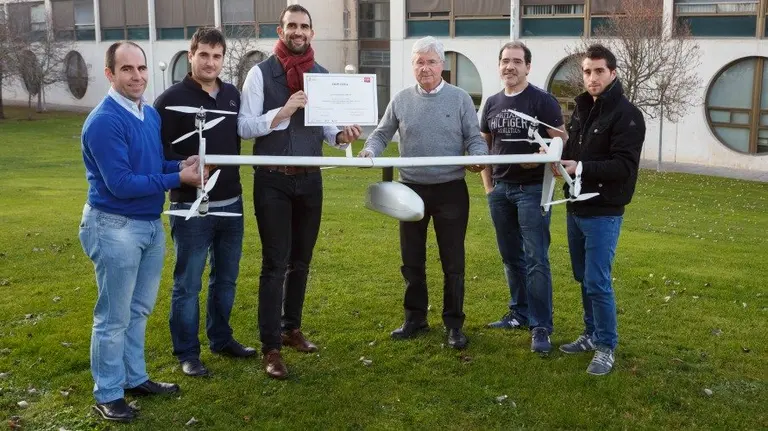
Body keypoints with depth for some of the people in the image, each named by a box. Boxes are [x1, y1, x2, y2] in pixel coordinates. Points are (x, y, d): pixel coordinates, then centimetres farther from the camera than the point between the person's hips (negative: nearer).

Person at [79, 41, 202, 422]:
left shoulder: (151, 113, 6)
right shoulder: (103, 121, -19)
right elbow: (120, 183, -23)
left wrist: (182, 164, -3)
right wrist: (178, 179, -18)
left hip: (151, 223, 8)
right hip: (115, 227, -8)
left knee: (140, 310, 18)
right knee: (114, 316, 3)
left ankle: (135, 378, 32)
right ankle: (108, 395, 16)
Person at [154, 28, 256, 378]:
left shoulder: (233, 95, 8)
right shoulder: (172, 99, -9)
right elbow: (157, 150, -13)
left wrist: (234, 174, 9)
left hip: (231, 203, 6)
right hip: (191, 206, -6)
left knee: (226, 277, 16)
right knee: (188, 283, 3)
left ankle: (221, 339, 32)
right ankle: (187, 352, 15)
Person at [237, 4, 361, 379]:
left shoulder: (323, 75, 6)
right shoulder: (261, 73, -6)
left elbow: (325, 125, 11)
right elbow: (244, 126, -10)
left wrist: (341, 135, -10)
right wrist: (283, 111, -21)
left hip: (310, 179, 4)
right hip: (272, 181, -4)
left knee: (301, 259, 15)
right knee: (275, 263, -1)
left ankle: (291, 328, 33)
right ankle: (270, 347, 6)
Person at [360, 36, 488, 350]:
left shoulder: (460, 99, 1)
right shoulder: (401, 100, 6)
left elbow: (474, 139, 0)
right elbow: (382, 134, 10)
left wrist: (478, 157, -21)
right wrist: (370, 150, -10)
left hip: (450, 190, -2)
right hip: (411, 189, 2)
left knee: (453, 261, 3)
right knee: (412, 260, 11)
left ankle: (454, 324, 15)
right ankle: (415, 318, 25)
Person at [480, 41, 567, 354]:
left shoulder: (542, 100, -7)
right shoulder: (492, 103, 10)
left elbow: (561, 142, -7)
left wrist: (544, 157, -26)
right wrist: (488, 185, 10)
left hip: (532, 189, -6)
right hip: (500, 189, 6)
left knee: (536, 259, -7)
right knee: (511, 257, 14)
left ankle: (540, 327, -2)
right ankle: (520, 313, 27)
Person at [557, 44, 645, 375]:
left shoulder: (626, 114, -12)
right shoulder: (582, 109, 13)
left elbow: (625, 166, -20)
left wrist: (581, 168, -27)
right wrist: (559, 156, -3)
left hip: (603, 213, -8)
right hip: (576, 208, 8)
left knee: (598, 282, -6)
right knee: (583, 278, 15)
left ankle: (606, 347, 8)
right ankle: (592, 335, 29)